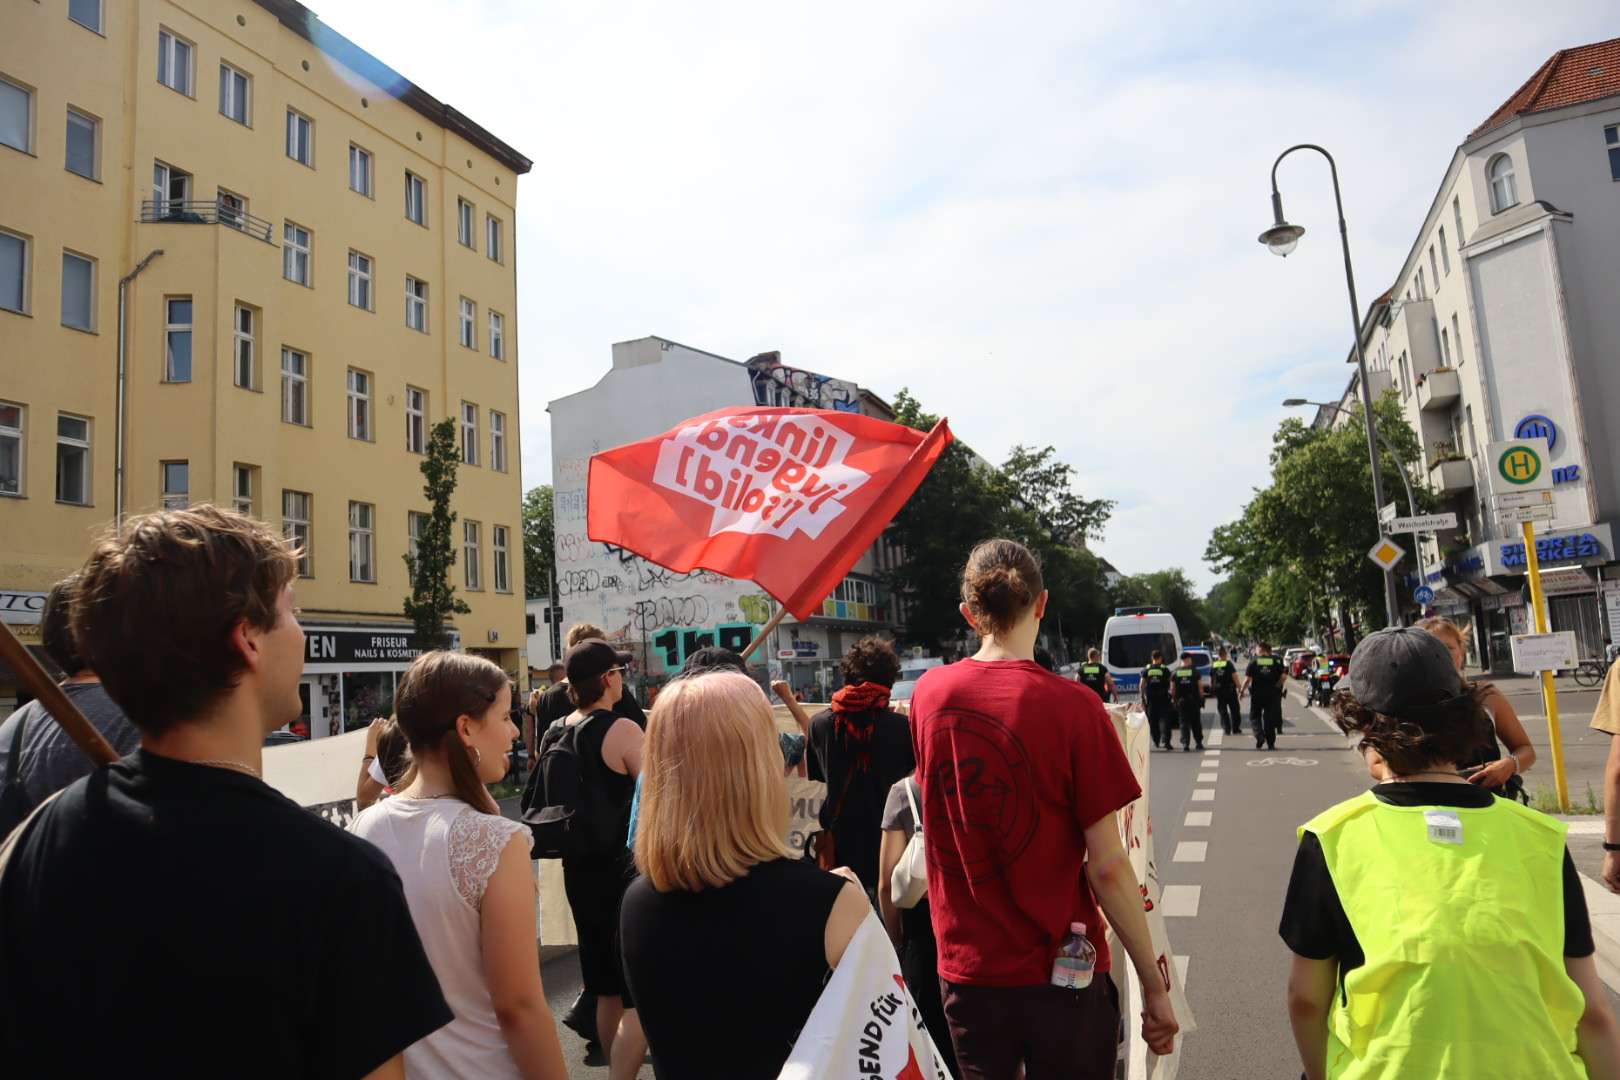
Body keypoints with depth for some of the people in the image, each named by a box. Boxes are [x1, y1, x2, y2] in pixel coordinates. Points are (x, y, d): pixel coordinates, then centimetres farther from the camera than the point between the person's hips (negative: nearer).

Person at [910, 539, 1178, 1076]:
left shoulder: (928, 693, -6)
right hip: (1062, 973, -3)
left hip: (965, 971, 3)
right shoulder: (1074, 707, -19)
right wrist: (1155, 984, -6)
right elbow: (1107, 867, -16)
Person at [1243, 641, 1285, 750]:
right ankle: (1270, 744, 10)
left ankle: (1259, 735, -11)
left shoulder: (1254, 661, -5)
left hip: (1257, 694, -2)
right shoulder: (1276, 661, 2)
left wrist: (1242, 690, -1)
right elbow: (1284, 676, -8)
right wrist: (1277, 686, 5)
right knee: (1269, 717, 9)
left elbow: (1247, 679, -11)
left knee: (1254, 716, 11)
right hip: (1272, 694, 2)